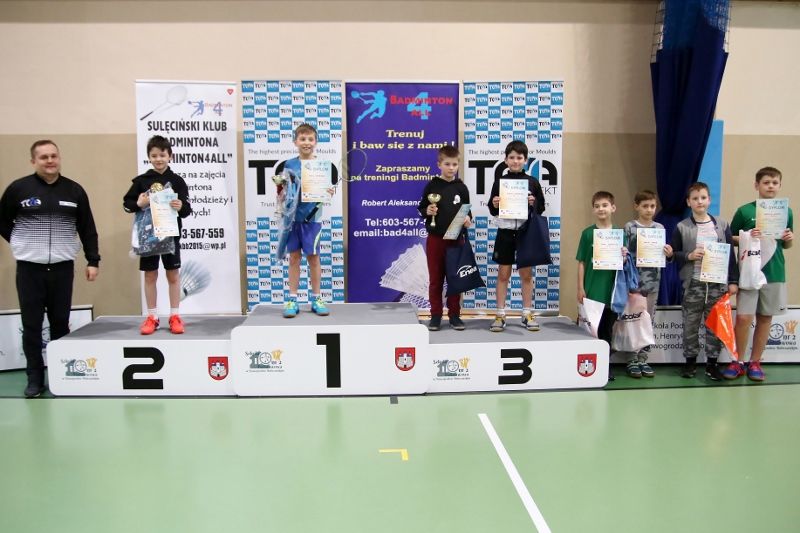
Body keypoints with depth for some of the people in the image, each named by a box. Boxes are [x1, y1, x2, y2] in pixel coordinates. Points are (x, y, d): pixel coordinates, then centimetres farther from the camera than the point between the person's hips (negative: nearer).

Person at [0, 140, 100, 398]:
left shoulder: (74, 190, 2)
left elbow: (87, 229, 6)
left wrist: (93, 260, 2)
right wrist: (22, 242, 3)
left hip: (62, 267, 1)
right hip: (29, 268, -1)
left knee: (60, 323, 9)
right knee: (31, 325, 4)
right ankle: (35, 378, 15)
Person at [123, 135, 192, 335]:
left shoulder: (177, 180, 0)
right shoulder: (141, 180, 3)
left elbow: (187, 209, -3)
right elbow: (127, 203, 6)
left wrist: (181, 207, -25)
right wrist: (138, 204, -14)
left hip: (170, 234, -1)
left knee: (173, 275, 5)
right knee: (150, 275, 8)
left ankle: (175, 316, 15)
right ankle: (151, 317, 19)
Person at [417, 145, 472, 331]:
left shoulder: (461, 187, 3)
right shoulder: (432, 186, 0)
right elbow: (421, 208, 5)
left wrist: (468, 220, -10)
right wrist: (427, 211, -15)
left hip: (456, 239, 1)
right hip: (435, 238, -1)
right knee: (435, 279, 6)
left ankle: (454, 314, 17)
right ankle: (436, 315, 14)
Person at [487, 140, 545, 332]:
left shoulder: (532, 182, 3)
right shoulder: (499, 181, 3)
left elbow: (541, 208, 7)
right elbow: (492, 211, 7)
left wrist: (533, 204, -13)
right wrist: (494, 205, -14)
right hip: (505, 232, 0)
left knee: (526, 274, 7)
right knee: (503, 274, 4)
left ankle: (527, 314, 17)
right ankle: (500, 315, 11)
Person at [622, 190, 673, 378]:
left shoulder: (660, 228, 8)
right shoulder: (629, 227, -2)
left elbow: (663, 256, 11)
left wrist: (669, 254, -10)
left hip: (653, 282, 4)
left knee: (649, 321, 9)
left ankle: (643, 359, 18)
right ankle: (632, 361, 10)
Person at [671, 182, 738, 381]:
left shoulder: (722, 225, 6)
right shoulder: (682, 227, 0)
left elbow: (730, 254, 7)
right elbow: (672, 254, 3)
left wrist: (733, 281, 3)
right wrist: (689, 256, -15)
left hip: (718, 282, 2)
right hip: (693, 282, -1)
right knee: (691, 324, 5)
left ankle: (712, 362, 16)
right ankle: (690, 360, 17)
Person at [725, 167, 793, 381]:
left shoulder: (786, 212, 7)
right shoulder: (745, 211, -2)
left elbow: (786, 245, 16)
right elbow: (730, 239, 2)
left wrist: (789, 239, -5)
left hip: (774, 273, 3)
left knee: (765, 318, 8)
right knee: (743, 317, -6)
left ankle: (755, 362, 19)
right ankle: (738, 362, 9)